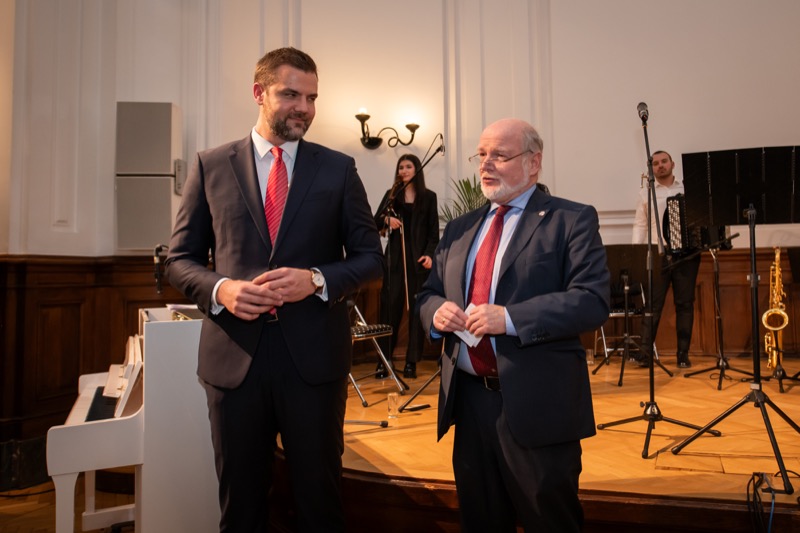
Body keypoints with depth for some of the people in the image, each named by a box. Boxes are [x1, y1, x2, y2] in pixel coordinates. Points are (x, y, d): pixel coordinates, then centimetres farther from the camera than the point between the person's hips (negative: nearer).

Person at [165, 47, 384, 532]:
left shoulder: (339, 168, 4)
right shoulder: (211, 165, 5)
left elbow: (371, 257, 4)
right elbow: (181, 258, 7)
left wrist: (317, 280, -14)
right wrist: (220, 288, -13)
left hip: (314, 355, 0)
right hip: (235, 352, 1)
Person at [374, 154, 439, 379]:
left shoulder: (429, 196, 6)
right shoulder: (391, 194, 11)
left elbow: (434, 232, 3)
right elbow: (375, 222, 5)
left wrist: (429, 254, -13)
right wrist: (386, 219, -17)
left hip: (418, 258, -1)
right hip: (395, 258, 1)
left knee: (416, 308, 0)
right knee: (390, 306, -3)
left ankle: (412, 362, 7)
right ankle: (383, 360, 3)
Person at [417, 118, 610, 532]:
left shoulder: (572, 219, -4)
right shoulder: (460, 228, 14)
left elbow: (592, 301, -15)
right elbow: (428, 293, 16)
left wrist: (510, 318, -24)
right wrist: (437, 311, -8)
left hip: (538, 403, -5)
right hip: (469, 399, 6)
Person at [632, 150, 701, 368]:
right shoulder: (646, 193, 9)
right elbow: (640, 224, 6)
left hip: (686, 254, 1)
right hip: (658, 255, -1)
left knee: (685, 303, 4)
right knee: (653, 304, -2)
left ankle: (683, 354, 12)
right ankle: (645, 352, 1)